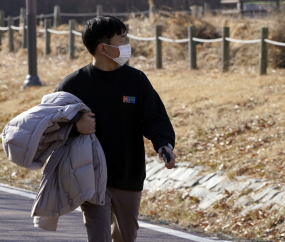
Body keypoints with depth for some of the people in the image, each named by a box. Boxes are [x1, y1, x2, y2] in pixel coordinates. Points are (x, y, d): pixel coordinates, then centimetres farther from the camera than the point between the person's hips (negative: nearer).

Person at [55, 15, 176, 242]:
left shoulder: (136, 80, 0)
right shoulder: (74, 84, -6)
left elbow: (155, 119, -2)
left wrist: (164, 144, -23)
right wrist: (74, 126, -24)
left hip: (129, 178, 3)